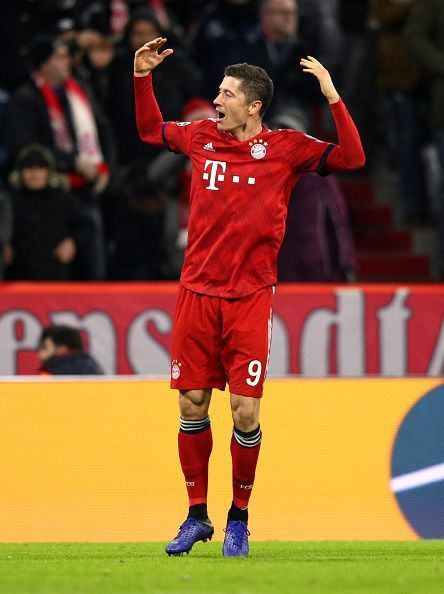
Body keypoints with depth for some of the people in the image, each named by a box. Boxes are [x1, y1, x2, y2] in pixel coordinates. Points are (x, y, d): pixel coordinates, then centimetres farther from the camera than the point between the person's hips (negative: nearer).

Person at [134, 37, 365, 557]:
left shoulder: (285, 148, -2)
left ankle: (239, 520, 10)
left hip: (249, 298, -3)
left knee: (246, 412, -6)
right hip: (196, 294, 3)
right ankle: (197, 516, 14)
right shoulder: (200, 137, 8)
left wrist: (333, 96, -16)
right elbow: (150, 129, 26)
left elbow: (351, 158, -9)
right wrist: (142, 76, 15)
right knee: (191, 405, 2)